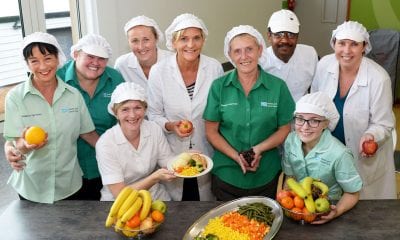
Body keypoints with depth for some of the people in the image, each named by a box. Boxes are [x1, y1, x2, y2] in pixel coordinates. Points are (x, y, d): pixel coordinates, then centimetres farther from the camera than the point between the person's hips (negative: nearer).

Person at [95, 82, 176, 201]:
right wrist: (155, 177, -31)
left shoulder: (155, 130, -8)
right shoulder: (105, 144, -18)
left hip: (157, 196, 3)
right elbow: (120, 194, -19)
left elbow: (170, 165, -2)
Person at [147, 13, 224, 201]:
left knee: (206, 197, 20)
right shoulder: (158, 71, -11)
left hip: (206, 150, 1)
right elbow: (154, 114, -3)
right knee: (174, 196, 18)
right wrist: (170, 126, -22)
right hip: (172, 152, -1)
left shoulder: (215, 68, -8)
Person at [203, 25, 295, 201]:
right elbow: (211, 131, -2)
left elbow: (284, 129, 0)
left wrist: (260, 149, -17)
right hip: (226, 177, 0)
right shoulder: (219, 87, -5)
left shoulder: (278, 86, -5)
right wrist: (236, 156, -16)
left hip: (267, 177, 0)